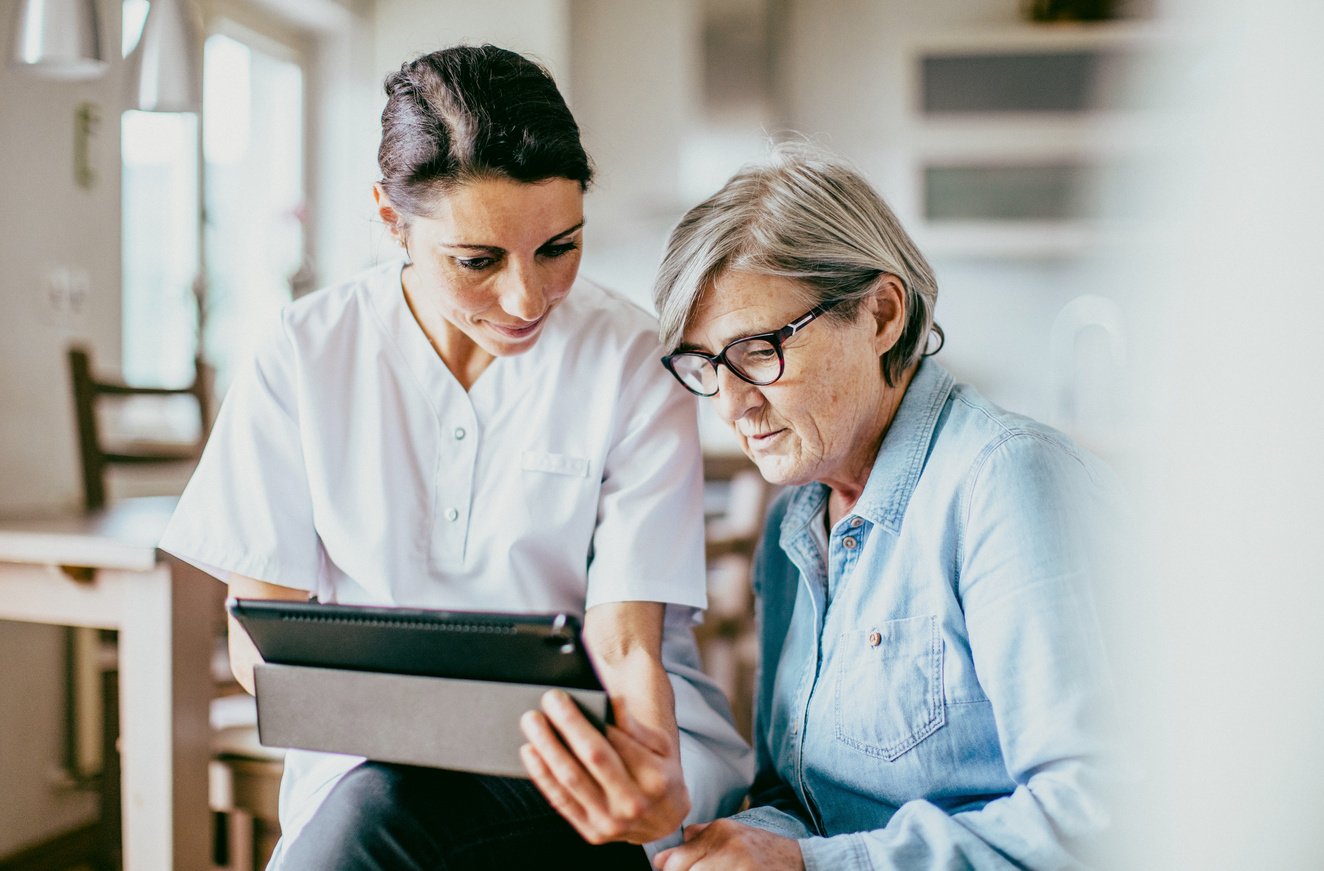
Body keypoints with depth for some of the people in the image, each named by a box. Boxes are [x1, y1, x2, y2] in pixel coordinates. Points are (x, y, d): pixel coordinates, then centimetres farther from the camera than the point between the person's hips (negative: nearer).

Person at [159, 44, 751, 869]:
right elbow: (261, 638, -1)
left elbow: (624, 641, -12)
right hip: (376, 752, 2)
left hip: (584, 761, -2)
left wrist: (654, 777, -36)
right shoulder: (305, 354, -4)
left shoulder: (631, 364, -8)